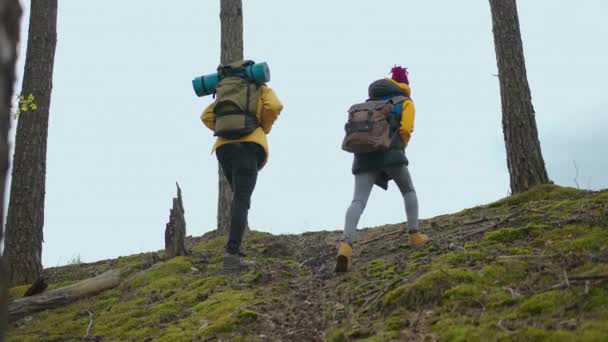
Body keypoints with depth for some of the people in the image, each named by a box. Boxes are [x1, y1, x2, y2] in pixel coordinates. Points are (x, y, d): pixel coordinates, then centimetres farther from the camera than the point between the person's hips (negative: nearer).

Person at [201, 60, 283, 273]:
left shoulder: (226, 91, 29)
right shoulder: (262, 90, 17)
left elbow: (207, 116, 15)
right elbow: (275, 106, -5)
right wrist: (263, 128, 10)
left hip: (224, 147, 5)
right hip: (249, 144, -5)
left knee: (239, 198, 17)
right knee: (242, 201, -14)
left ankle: (235, 247, 5)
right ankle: (231, 254, -28)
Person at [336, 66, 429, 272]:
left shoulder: (371, 103, 32)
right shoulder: (406, 102, 18)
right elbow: (405, 130, -1)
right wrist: (400, 151, 14)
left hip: (363, 153, 3)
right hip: (390, 151, -3)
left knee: (358, 201, -11)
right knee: (408, 191, 21)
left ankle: (346, 245, -31)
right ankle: (414, 235, 14)